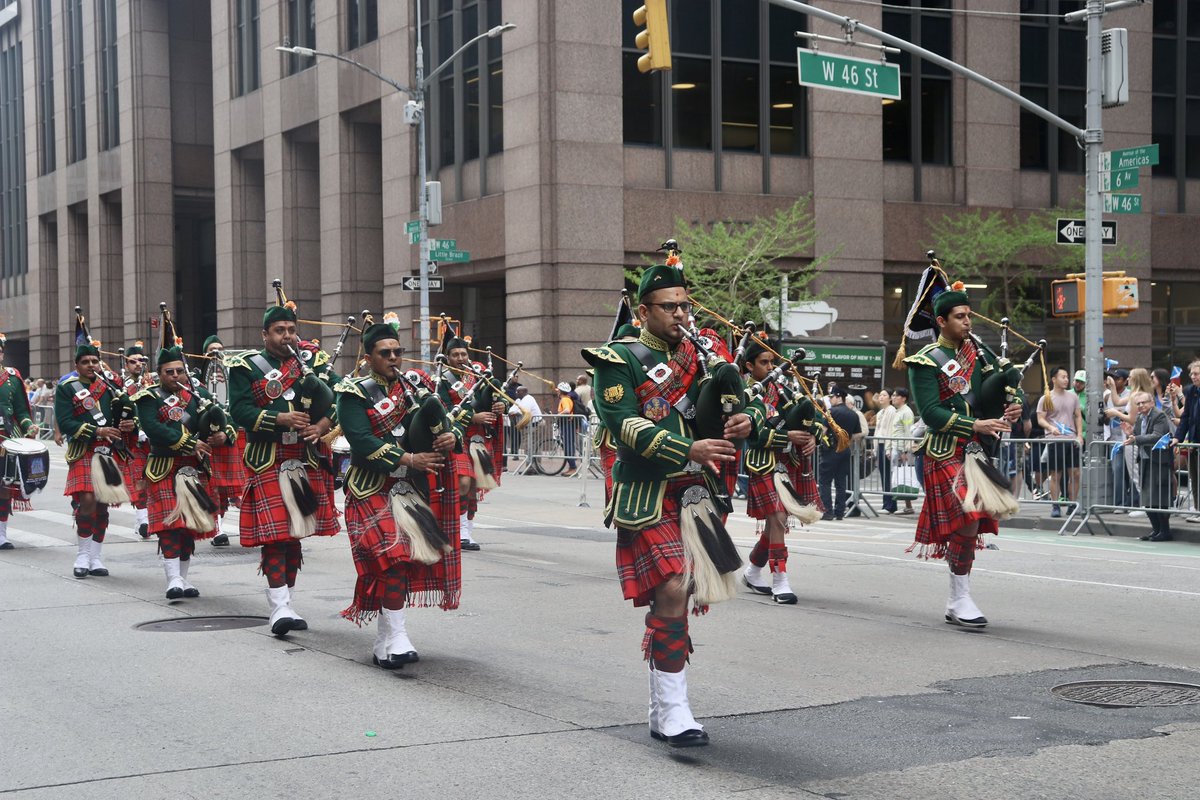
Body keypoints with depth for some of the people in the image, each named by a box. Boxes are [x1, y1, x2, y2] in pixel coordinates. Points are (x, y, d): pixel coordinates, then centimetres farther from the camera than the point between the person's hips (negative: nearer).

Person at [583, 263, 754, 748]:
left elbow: (738, 401, 15)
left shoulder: (700, 356, 15)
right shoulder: (620, 361, -3)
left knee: (675, 598, 10)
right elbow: (625, 426, -16)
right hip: (648, 495, -6)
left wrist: (743, 423, -11)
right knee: (671, 591, -16)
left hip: (697, 492, 6)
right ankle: (673, 711, -10)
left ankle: (661, 712, 20)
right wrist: (689, 449, -26)